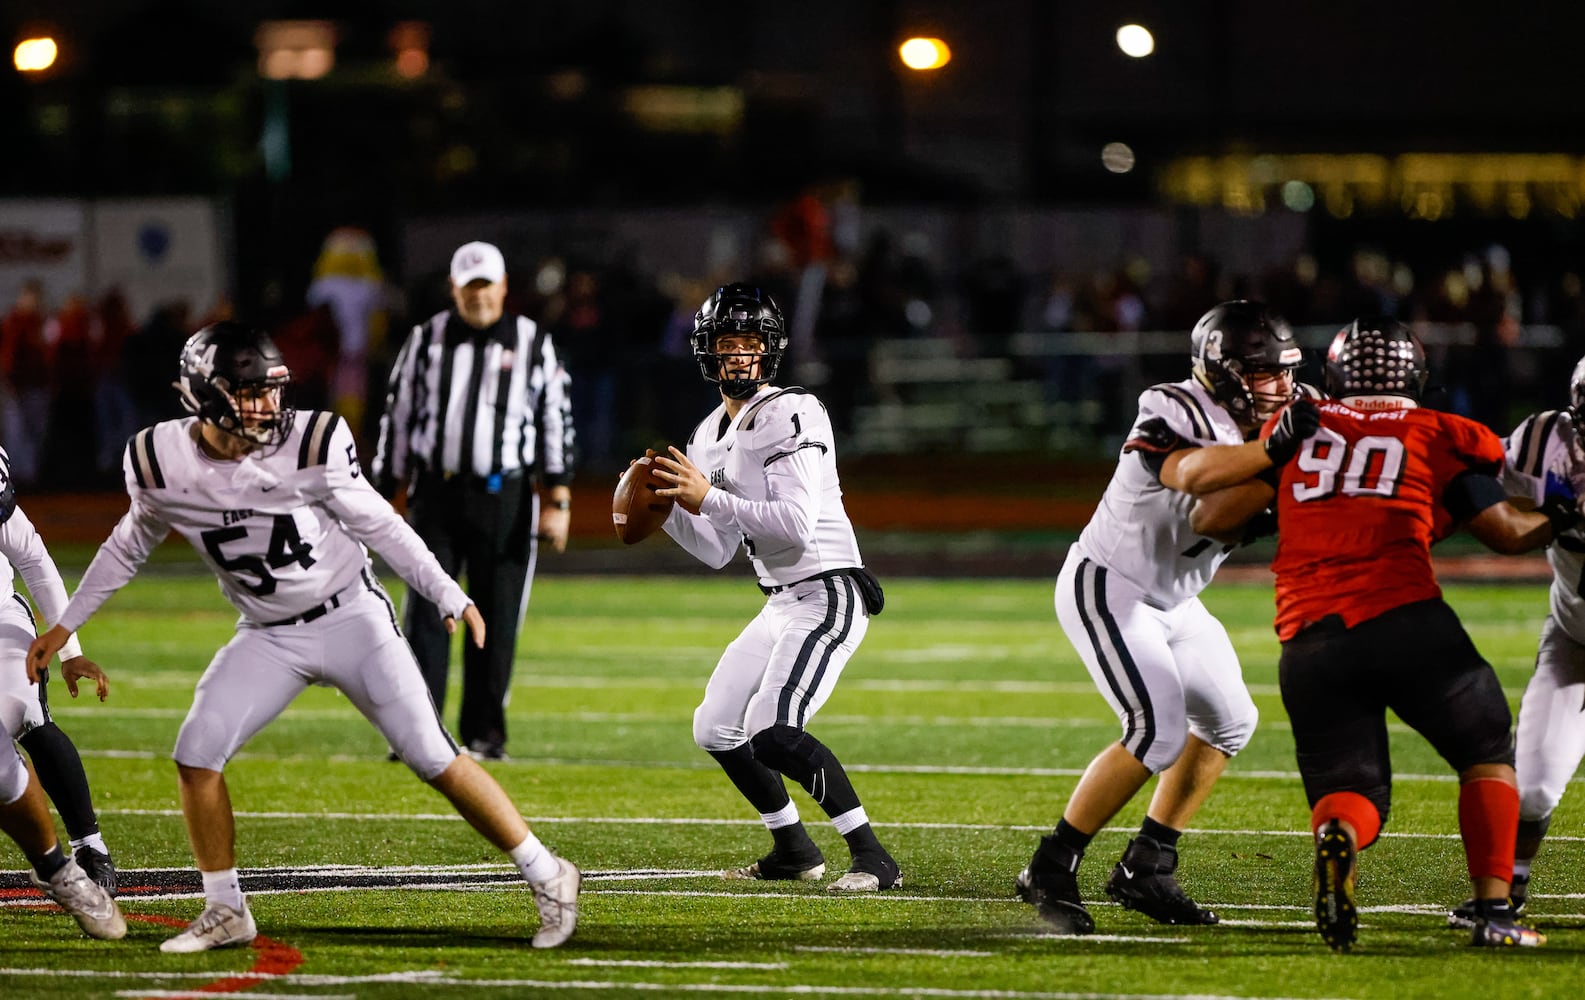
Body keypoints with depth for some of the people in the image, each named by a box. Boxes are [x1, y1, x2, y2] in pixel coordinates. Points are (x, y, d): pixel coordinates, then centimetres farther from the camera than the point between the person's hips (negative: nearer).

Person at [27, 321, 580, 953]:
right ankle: (225, 913, 7)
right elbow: (131, 545, 9)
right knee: (197, 753, -9)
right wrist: (64, 624, 13)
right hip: (269, 637, 3)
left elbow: (376, 524, -5)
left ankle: (546, 877, 4)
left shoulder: (312, 445, -20)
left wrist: (448, 595, -7)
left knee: (434, 760, -8)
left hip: (351, 618, -3)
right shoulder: (160, 463, -11)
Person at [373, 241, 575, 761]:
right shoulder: (426, 340, 7)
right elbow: (398, 418, 9)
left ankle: (484, 732, 12)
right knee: (426, 613, -6)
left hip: (505, 498, -1)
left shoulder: (533, 344, 4)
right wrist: (381, 497, 5)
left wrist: (557, 503, -4)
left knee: (497, 619, 2)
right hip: (435, 493, 1)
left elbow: (556, 422, 3)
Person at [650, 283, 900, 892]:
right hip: (782, 603, 10)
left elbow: (797, 525, -24)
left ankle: (874, 858, -20)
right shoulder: (711, 437, 14)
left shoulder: (791, 417, -14)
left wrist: (708, 498, -22)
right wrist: (669, 508, 1)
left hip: (827, 593, -10)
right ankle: (794, 851, 27)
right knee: (716, 728, 12)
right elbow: (718, 551, 17)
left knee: (773, 731, -24)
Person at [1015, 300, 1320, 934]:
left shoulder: (1267, 424, 1)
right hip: (1107, 589, -10)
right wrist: (1275, 448, -52)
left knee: (1229, 721, 10)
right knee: (1159, 731, -20)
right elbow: (1191, 474, -44)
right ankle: (1050, 871, -11)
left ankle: (1145, 870, 18)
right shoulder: (1174, 413, -25)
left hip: (1171, 599, 10)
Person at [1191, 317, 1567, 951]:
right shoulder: (1437, 439, 11)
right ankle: (1493, 912, 6)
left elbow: (1214, 520, 11)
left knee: (1350, 793, 12)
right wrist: (1560, 516, 36)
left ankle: (1336, 837, -25)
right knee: (1488, 756, 18)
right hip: (1406, 623, -2)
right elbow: (1509, 534, 17)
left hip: (1310, 644, 2)